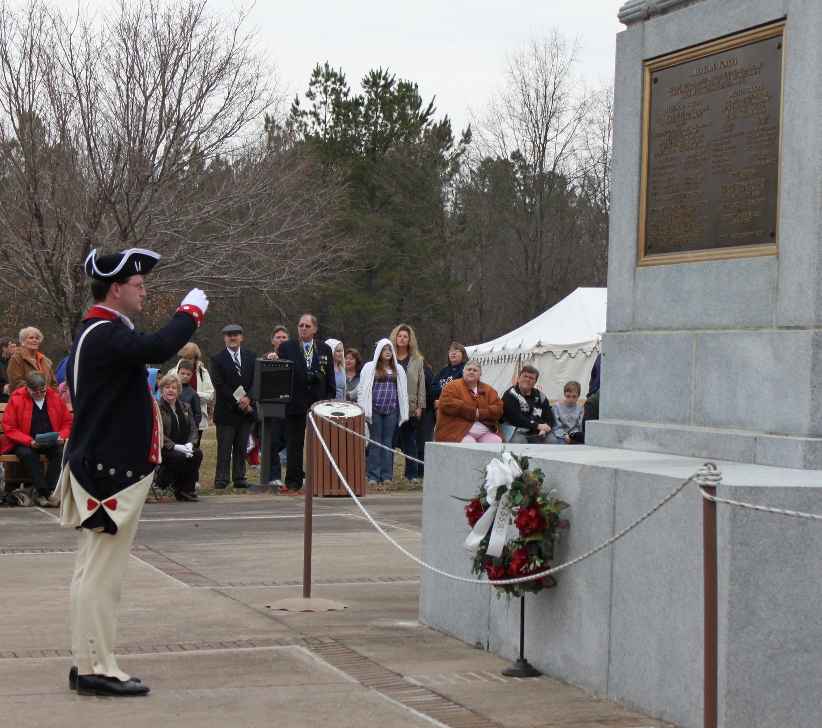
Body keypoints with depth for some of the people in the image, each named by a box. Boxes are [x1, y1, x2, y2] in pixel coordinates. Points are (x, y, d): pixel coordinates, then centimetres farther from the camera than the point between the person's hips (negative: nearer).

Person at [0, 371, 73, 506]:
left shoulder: (55, 397, 2)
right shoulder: (16, 399, -7)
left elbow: (67, 422, 10)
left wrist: (62, 436, -11)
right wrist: (29, 441, -20)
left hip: (52, 442, 2)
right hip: (25, 443, -2)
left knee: (61, 452, -29)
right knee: (26, 454, -35)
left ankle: (46, 492, -25)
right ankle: (43, 491, -30)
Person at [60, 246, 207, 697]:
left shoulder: (98, 333, 17)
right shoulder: (105, 335, -18)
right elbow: (156, 349, -32)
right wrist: (190, 312, -19)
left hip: (105, 469, 11)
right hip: (112, 475, -11)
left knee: (95, 572, 13)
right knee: (101, 573, -6)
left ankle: (89, 664, 19)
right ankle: (95, 669, -2)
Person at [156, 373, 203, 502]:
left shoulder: (185, 407, 15)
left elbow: (194, 429, 9)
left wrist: (190, 444, -12)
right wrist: (175, 446, -24)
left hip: (182, 447, 6)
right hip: (163, 450, -6)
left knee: (198, 453, -24)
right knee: (181, 457, -34)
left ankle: (187, 490, -14)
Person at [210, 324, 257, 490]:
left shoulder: (251, 357, 11)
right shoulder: (218, 360, 0)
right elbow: (220, 386, -8)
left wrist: (248, 398, -13)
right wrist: (238, 403, -14)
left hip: (246, 410, 3)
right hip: (226, 412, -3)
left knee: (242, 447, 7)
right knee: (224, 448, -2)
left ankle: (239, 478, 12)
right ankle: (221, 479, 1)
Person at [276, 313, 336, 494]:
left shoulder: (325, 350, 11)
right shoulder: (286, 347, 5)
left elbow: (330, 379, 9)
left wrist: (329, 402, 1)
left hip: (318, 405, 2)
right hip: (295, 404, -2)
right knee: (294, 445, 1)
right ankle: (293, 483, 3)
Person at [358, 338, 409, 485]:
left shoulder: (398, 369, 13)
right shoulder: (370, 367, 3)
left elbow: (403, 391, 13)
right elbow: (363, 389, 0)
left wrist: (404, 412, 6)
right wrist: (364, 409, -8)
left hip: (392, 410, 3)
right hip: (375, 409, -3)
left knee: (388, 441, 5)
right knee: (375, 441, -1)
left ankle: (387, 475, 8)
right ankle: (373, 476, 1)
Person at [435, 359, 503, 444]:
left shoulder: (489, 390, 16)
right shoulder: (453, 386, 5)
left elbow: (498, 408, 5)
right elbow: (447, 404, -11)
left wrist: (480, 414, -13)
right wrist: (474, 412, -11)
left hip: (485, 434, 4)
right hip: (459, 433, -4)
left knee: (497, 442, -24)